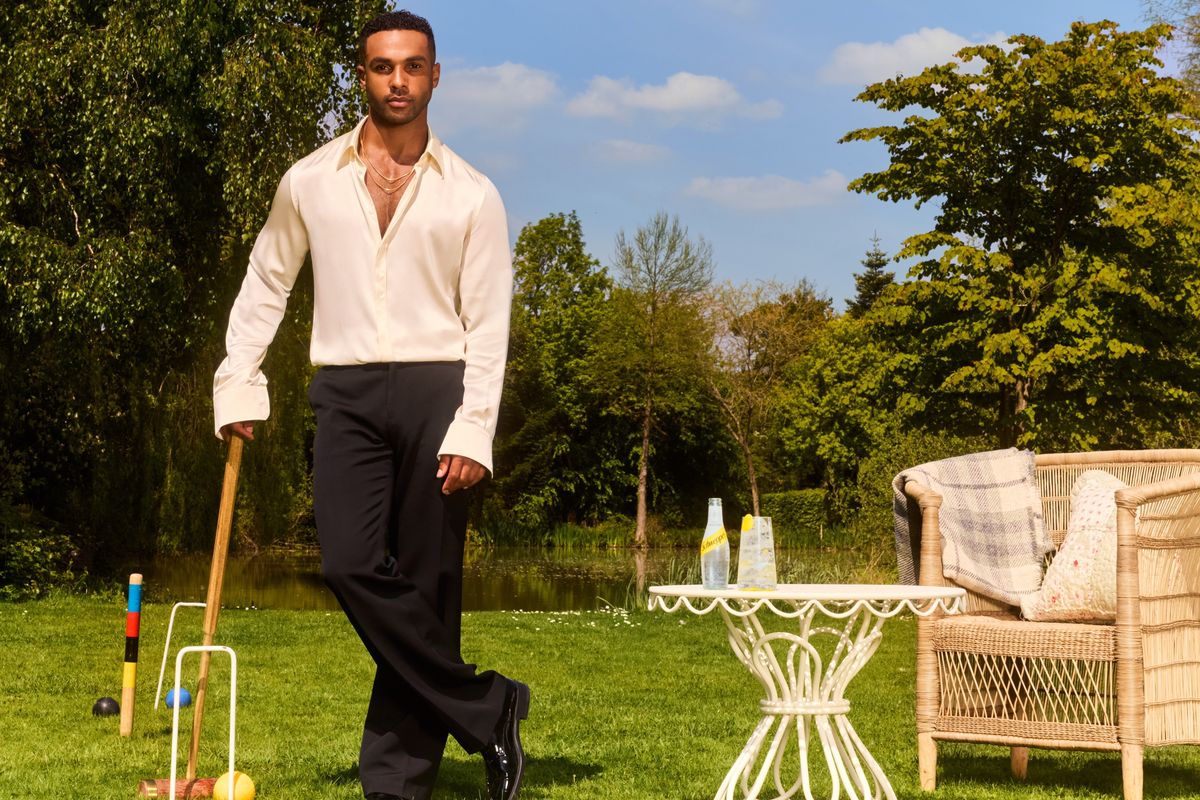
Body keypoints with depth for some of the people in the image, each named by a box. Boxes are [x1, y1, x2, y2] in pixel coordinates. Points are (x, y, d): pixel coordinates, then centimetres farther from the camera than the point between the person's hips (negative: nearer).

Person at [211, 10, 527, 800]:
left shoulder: (471, 193, 5)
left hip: (434, 390, -1)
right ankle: (486, 708, -1)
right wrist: (238, 385, 8)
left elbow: (489, 322, 1)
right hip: (346, 393, 2)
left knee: (426, 583, -2)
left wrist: (472, 431, -9)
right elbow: (265, 286, 18)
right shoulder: (310, 181, 10)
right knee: (353, 565, -14)